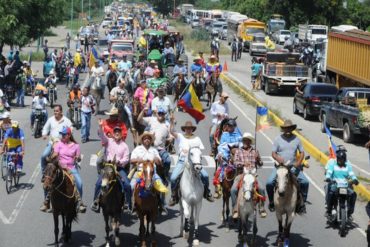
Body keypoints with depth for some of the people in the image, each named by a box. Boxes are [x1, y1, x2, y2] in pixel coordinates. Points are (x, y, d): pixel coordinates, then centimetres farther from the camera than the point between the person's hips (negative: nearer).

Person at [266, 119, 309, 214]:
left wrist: (298, 162, -10)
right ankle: (271, 201, 6)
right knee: (269, 183, -18)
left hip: (293, 167, 1)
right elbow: (273, 153, 0)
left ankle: (302, 202, 5)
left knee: (305, 182, -13)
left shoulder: (296, 139, 5)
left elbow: (302, 152, 8)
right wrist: (278, 158, -22)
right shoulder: (278, 139, 1)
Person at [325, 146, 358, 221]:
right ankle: (329, 210, -14)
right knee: (331, 193, -33)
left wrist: (355, 179, -22)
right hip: (334, 184, -3)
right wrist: (328, 178, -31)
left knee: (353, 194, -21)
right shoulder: (332, 163, 4)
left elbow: (351, 174, 0)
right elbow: (329, 172, -9)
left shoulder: (348, 164, 11)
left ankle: (349, 213, -8)